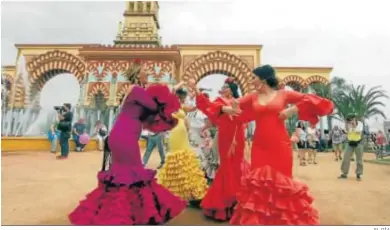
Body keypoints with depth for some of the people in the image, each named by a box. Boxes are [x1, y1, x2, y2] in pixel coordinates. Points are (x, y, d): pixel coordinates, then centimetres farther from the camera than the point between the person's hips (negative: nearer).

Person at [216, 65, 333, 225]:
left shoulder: (284, 94, 3)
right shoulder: (252, 97, 9)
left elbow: (316, 101, 2)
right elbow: (231, 107, 8)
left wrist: (294, 109, -10)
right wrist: (226, 109, -15)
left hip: (280, 145, -2)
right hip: (259, 146, 2)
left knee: (281, 182, 5)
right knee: (258, 183, 5)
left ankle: (284, 219, 26)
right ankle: (257, 219, 22)